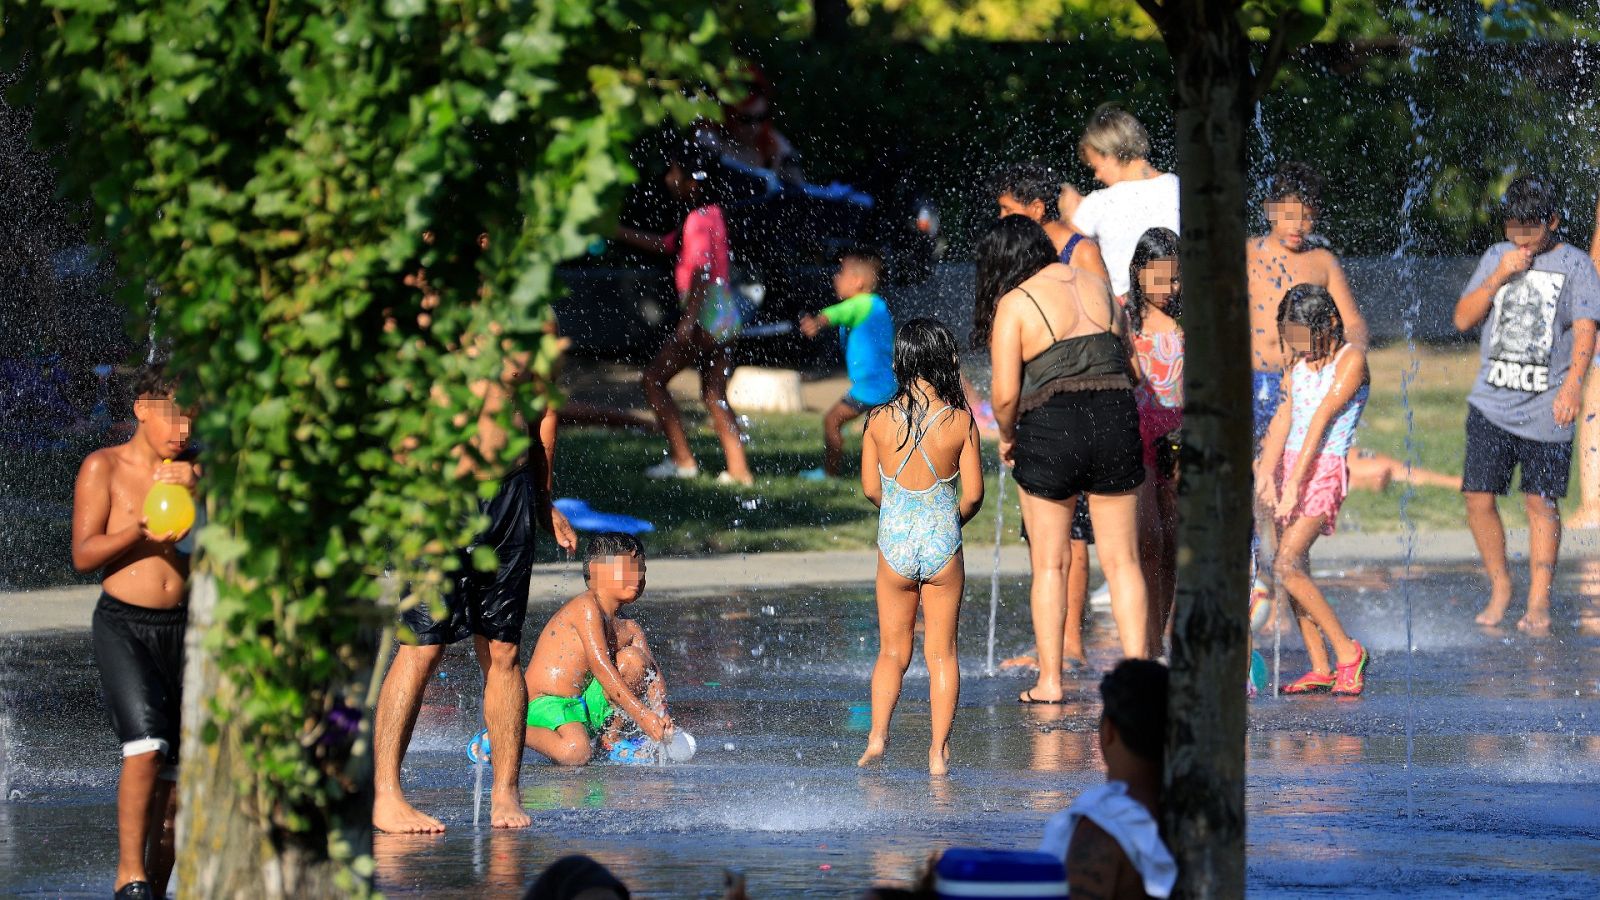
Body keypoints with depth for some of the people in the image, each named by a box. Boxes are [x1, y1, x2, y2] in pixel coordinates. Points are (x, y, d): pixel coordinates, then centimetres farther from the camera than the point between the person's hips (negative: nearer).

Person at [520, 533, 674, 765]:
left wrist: (660, 713, -20)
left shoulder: (629, 630, 12)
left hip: (588, 701, 7)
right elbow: (601, 667, -22)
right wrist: (642, 715, -25)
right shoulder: (587, 607, -14)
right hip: (548, 703, -7)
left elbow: (652, 673, 2)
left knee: (632, 658, -8)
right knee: (575, 753, -35)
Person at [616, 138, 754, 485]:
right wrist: (615, 230, 26)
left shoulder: (698, 221, -14)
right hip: (723, 318, 9)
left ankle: (682, 459, -3)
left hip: (704, 315, -9)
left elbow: (701, 273, -23)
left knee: (655, 378, 0)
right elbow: (663, 245, 26)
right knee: (714, 395, 11)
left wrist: (687, 322, -27)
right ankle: (739, 469, 5)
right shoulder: (712, 214, 16)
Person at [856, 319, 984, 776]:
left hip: (895, 545, 1)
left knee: (892, 651, 15)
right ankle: (938, 750, 8)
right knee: (941, 651, 10)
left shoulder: (879, 420, -8)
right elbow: (973, 493, -6)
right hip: (943, 545, -1)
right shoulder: (959, 421, -11)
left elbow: (870, 488, 0)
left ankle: (877, 735, 1)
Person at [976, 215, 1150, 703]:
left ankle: (1049, 681, 10)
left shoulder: (1014, 304, -3)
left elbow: (1006, 393, -8)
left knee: (1048, 563, 9)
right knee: (1121, 560, 8)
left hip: (1051, 428, -4)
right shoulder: (1098, 288, 13)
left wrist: (1006, 436, 9)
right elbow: (1131, 368, 15)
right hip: (1116, 421, 4)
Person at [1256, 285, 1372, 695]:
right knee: (1293, 568, 2)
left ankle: (1348, 652, -9)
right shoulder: (1298, 361, 14)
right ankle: (1321, 669, 5)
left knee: (1286, 567, -17)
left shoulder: (1351, 360, -8)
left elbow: (1321, 420, -14)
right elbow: (1284, 417, 4)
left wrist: (1295, 484, -20)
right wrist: (1266, 472, -11)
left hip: (1323, 469, -7)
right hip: (1288, 463, 7)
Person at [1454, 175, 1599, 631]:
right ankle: (1500, 588, 15)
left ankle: (1539, 602, 6)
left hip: (1546, 409, -3)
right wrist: (1499, 277, -5)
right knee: (1477, 497, -3)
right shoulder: (1496, 257, 12)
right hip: (1491, 401, 3)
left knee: (1541, 502, -1)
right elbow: (1463, 318, 9)